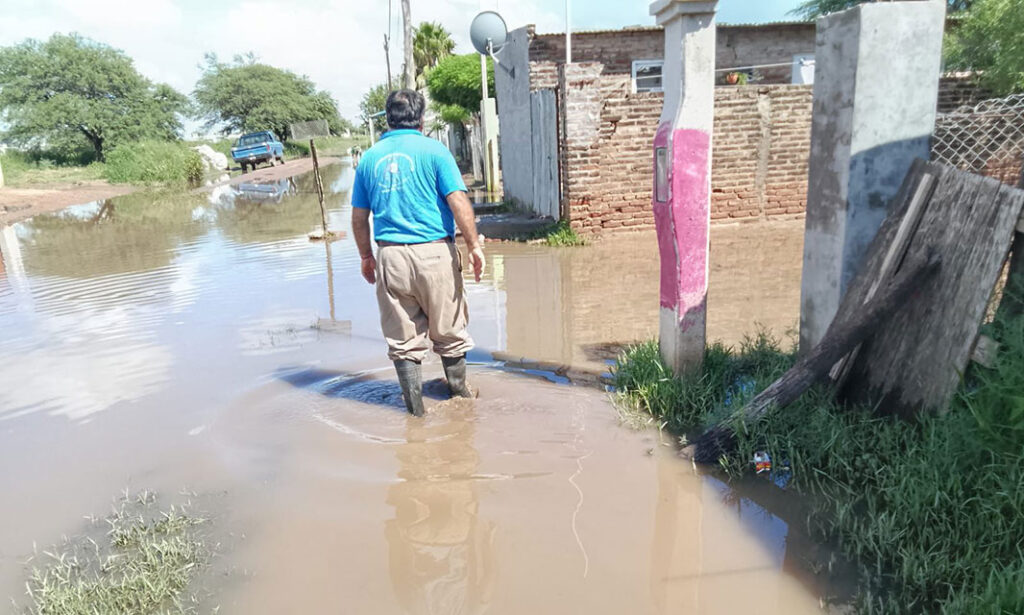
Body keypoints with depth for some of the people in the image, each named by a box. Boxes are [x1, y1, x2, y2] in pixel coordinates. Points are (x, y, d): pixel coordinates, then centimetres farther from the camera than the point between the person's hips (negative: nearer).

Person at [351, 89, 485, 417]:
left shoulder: (369, 157, 9)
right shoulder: (434, 150, -2)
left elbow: (359, 217, 11)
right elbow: (459, 202, -11)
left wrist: (366, 257, 22)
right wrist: (474, 246, -5)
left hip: (390, 256, 3)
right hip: (434, 253, -2)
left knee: (403, 340, 11)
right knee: (449, 333, 14)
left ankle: (415, 408, 18)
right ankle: (460, 395, 29)